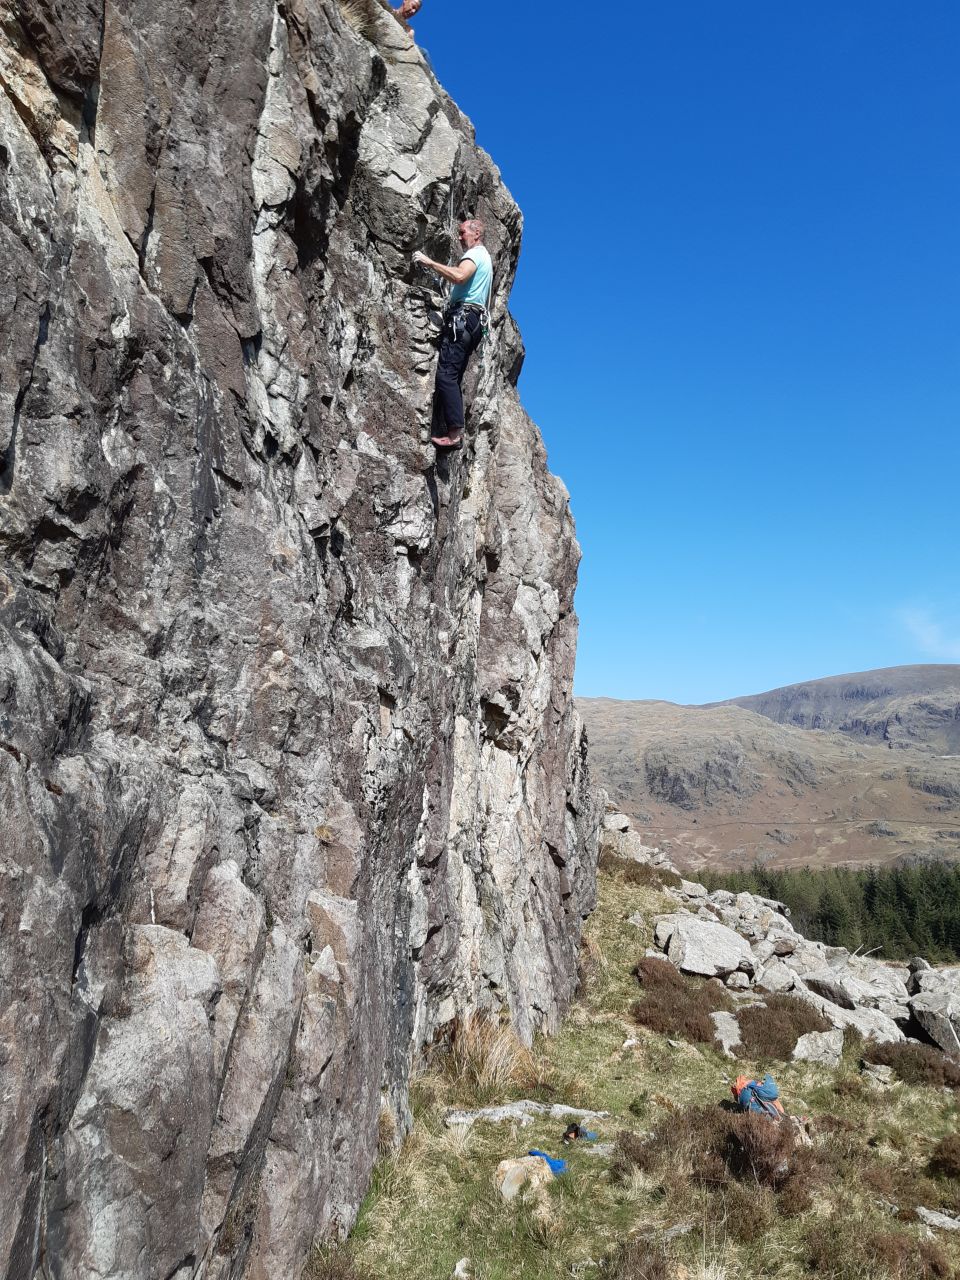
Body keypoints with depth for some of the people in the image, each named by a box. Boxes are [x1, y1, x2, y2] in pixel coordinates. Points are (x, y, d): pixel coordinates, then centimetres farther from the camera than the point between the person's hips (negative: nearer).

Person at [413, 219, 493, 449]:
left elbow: (459, 276, -23)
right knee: (453, 378, 6)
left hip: (463, 317, -11)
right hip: (475, 321, 11)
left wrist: (430, 263, -16)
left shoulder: (476, 253, -2)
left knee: (446, 374, -19)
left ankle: (455, 433, -27)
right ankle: (442, 431, 2)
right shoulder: (485, 257, 30)